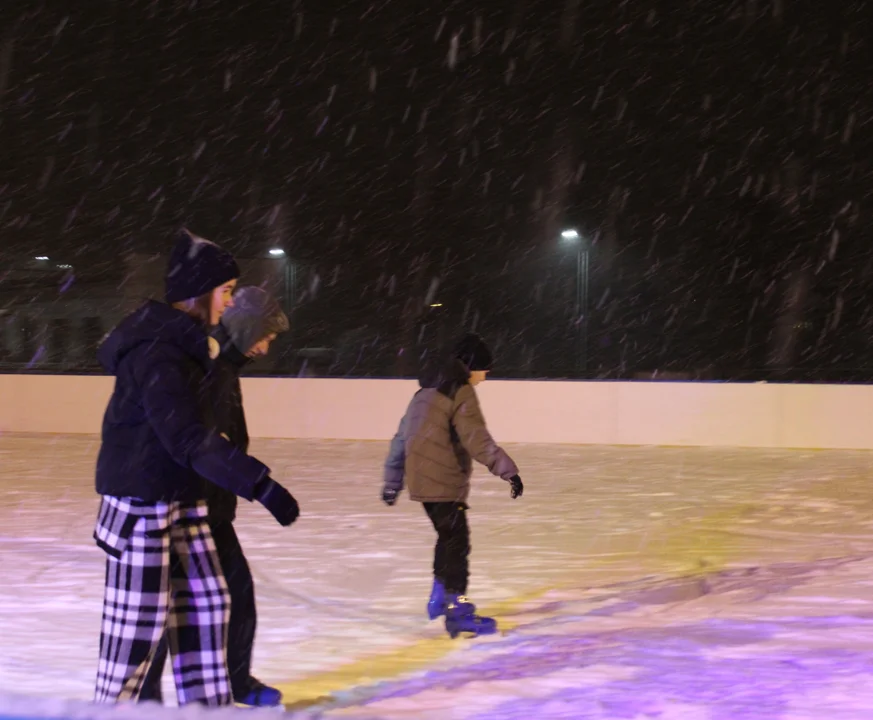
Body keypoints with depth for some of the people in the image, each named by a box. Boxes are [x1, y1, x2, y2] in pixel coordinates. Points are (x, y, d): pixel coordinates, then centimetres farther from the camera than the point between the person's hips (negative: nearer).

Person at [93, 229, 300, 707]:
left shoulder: (185, 341, 9)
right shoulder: (156, 351, -22)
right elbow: (187, 438, -30)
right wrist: (259, 484, -32)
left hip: (181, 496, 10)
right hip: (143, 500, -10)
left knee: (206, 600, 12)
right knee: (141, 617, -4)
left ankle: (206, 704, 19)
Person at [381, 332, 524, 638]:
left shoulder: (429, 390, 17)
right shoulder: (461, 393, -12)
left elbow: (403, 437, 20)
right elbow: (476, 439, -22)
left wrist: (392, 483, 24)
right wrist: (508, 469, -25)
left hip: (423, 478, 9)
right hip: (443, 482, -9)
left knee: (449, 536, 23)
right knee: (456, 542, -8)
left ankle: (440, 596, 35)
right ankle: (458, 611, -10)